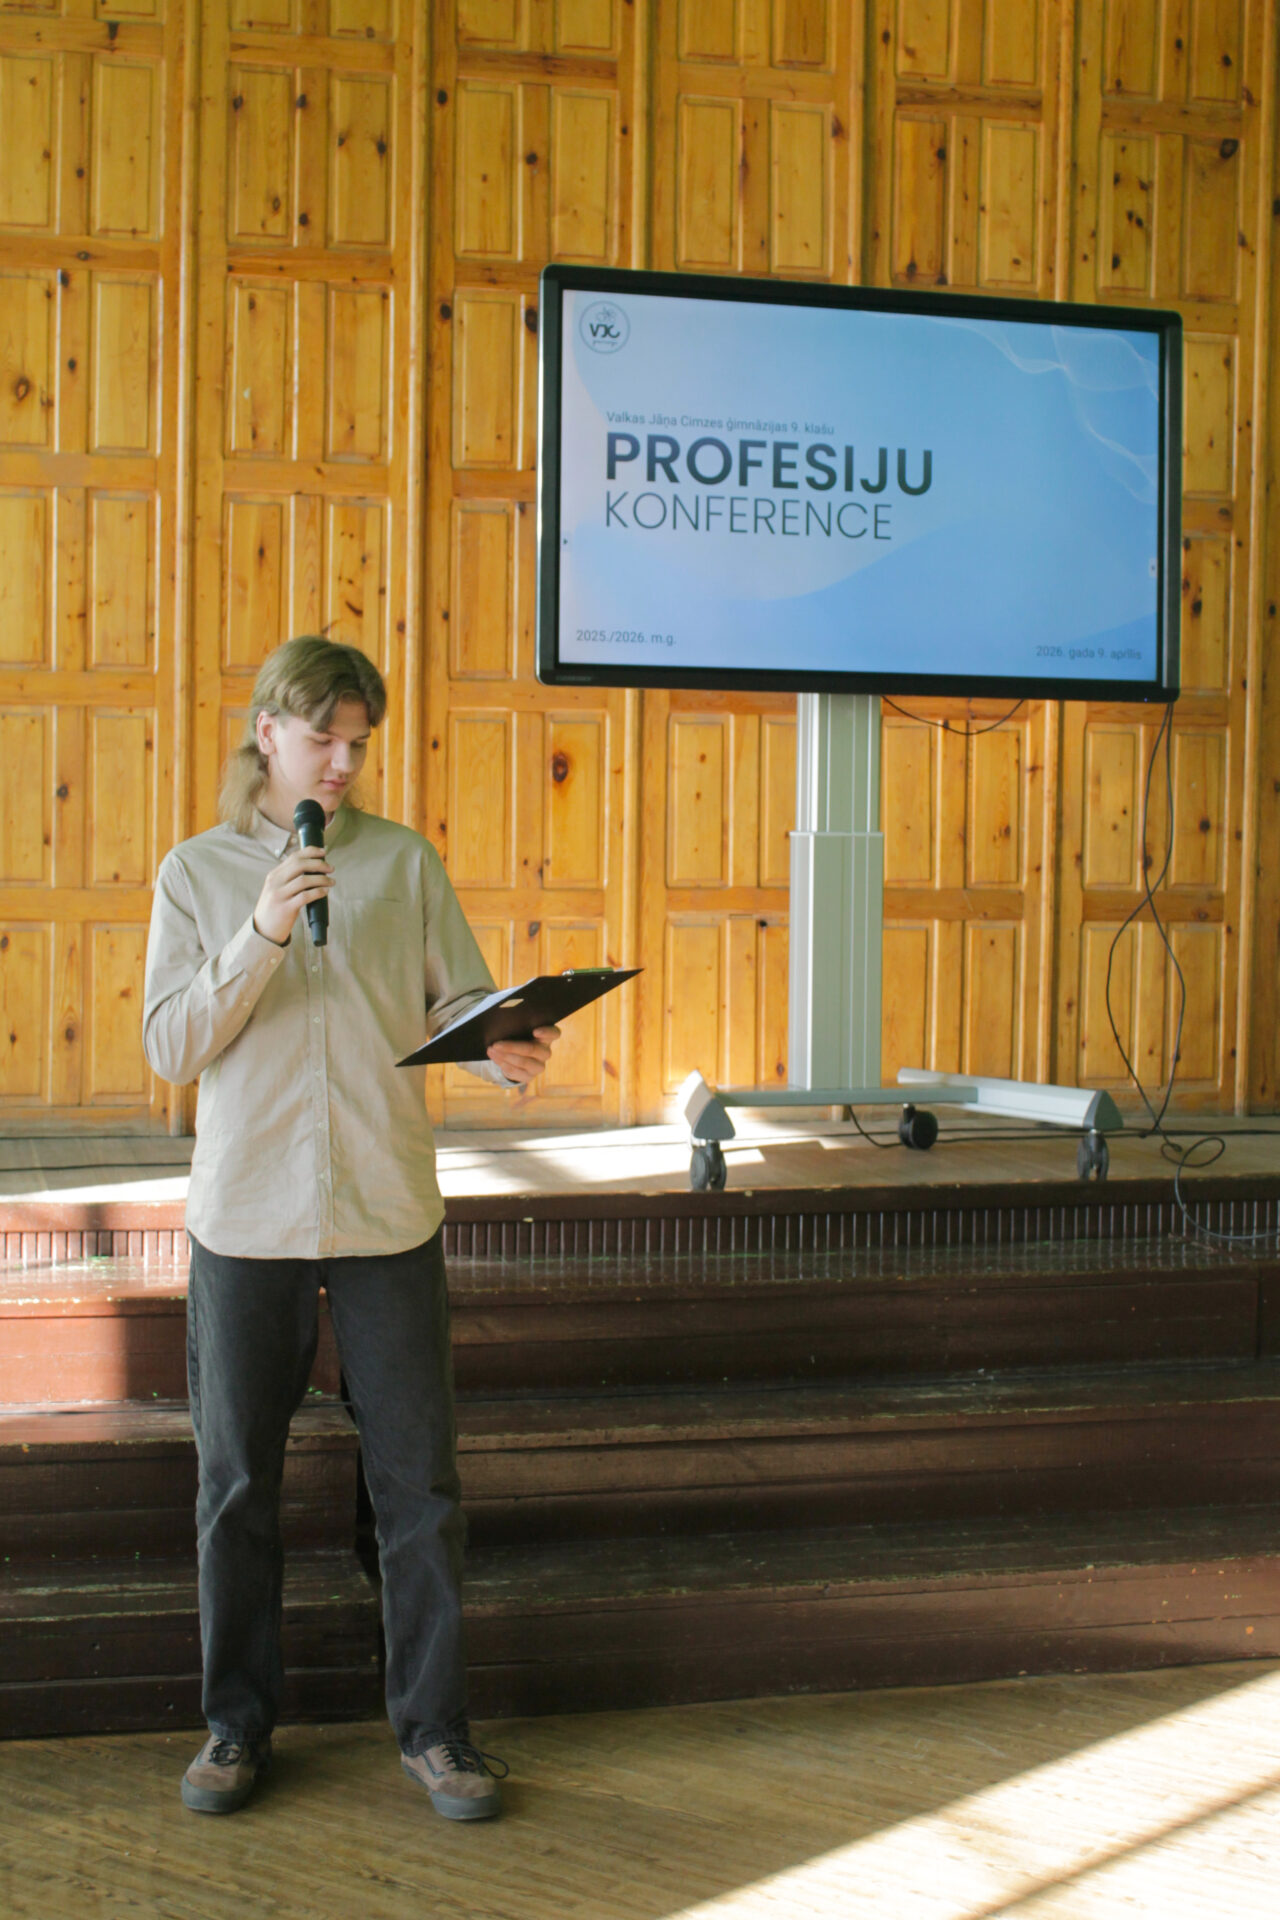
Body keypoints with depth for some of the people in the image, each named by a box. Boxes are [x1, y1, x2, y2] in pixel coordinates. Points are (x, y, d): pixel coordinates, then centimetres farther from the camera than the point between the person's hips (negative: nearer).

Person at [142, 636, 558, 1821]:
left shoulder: (404, 861, 7)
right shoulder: (197, 872, 6)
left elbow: (460, 999, 3)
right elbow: (169, 1047, -2)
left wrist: (499, 1048, -20)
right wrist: (261, 937, -16)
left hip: (388, 1212, 0)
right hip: (245, 1219, 0)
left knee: (418, 1477, 2)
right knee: (237, 1480, 8)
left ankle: (433, 1726, 15)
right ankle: (237, 1720, 23)